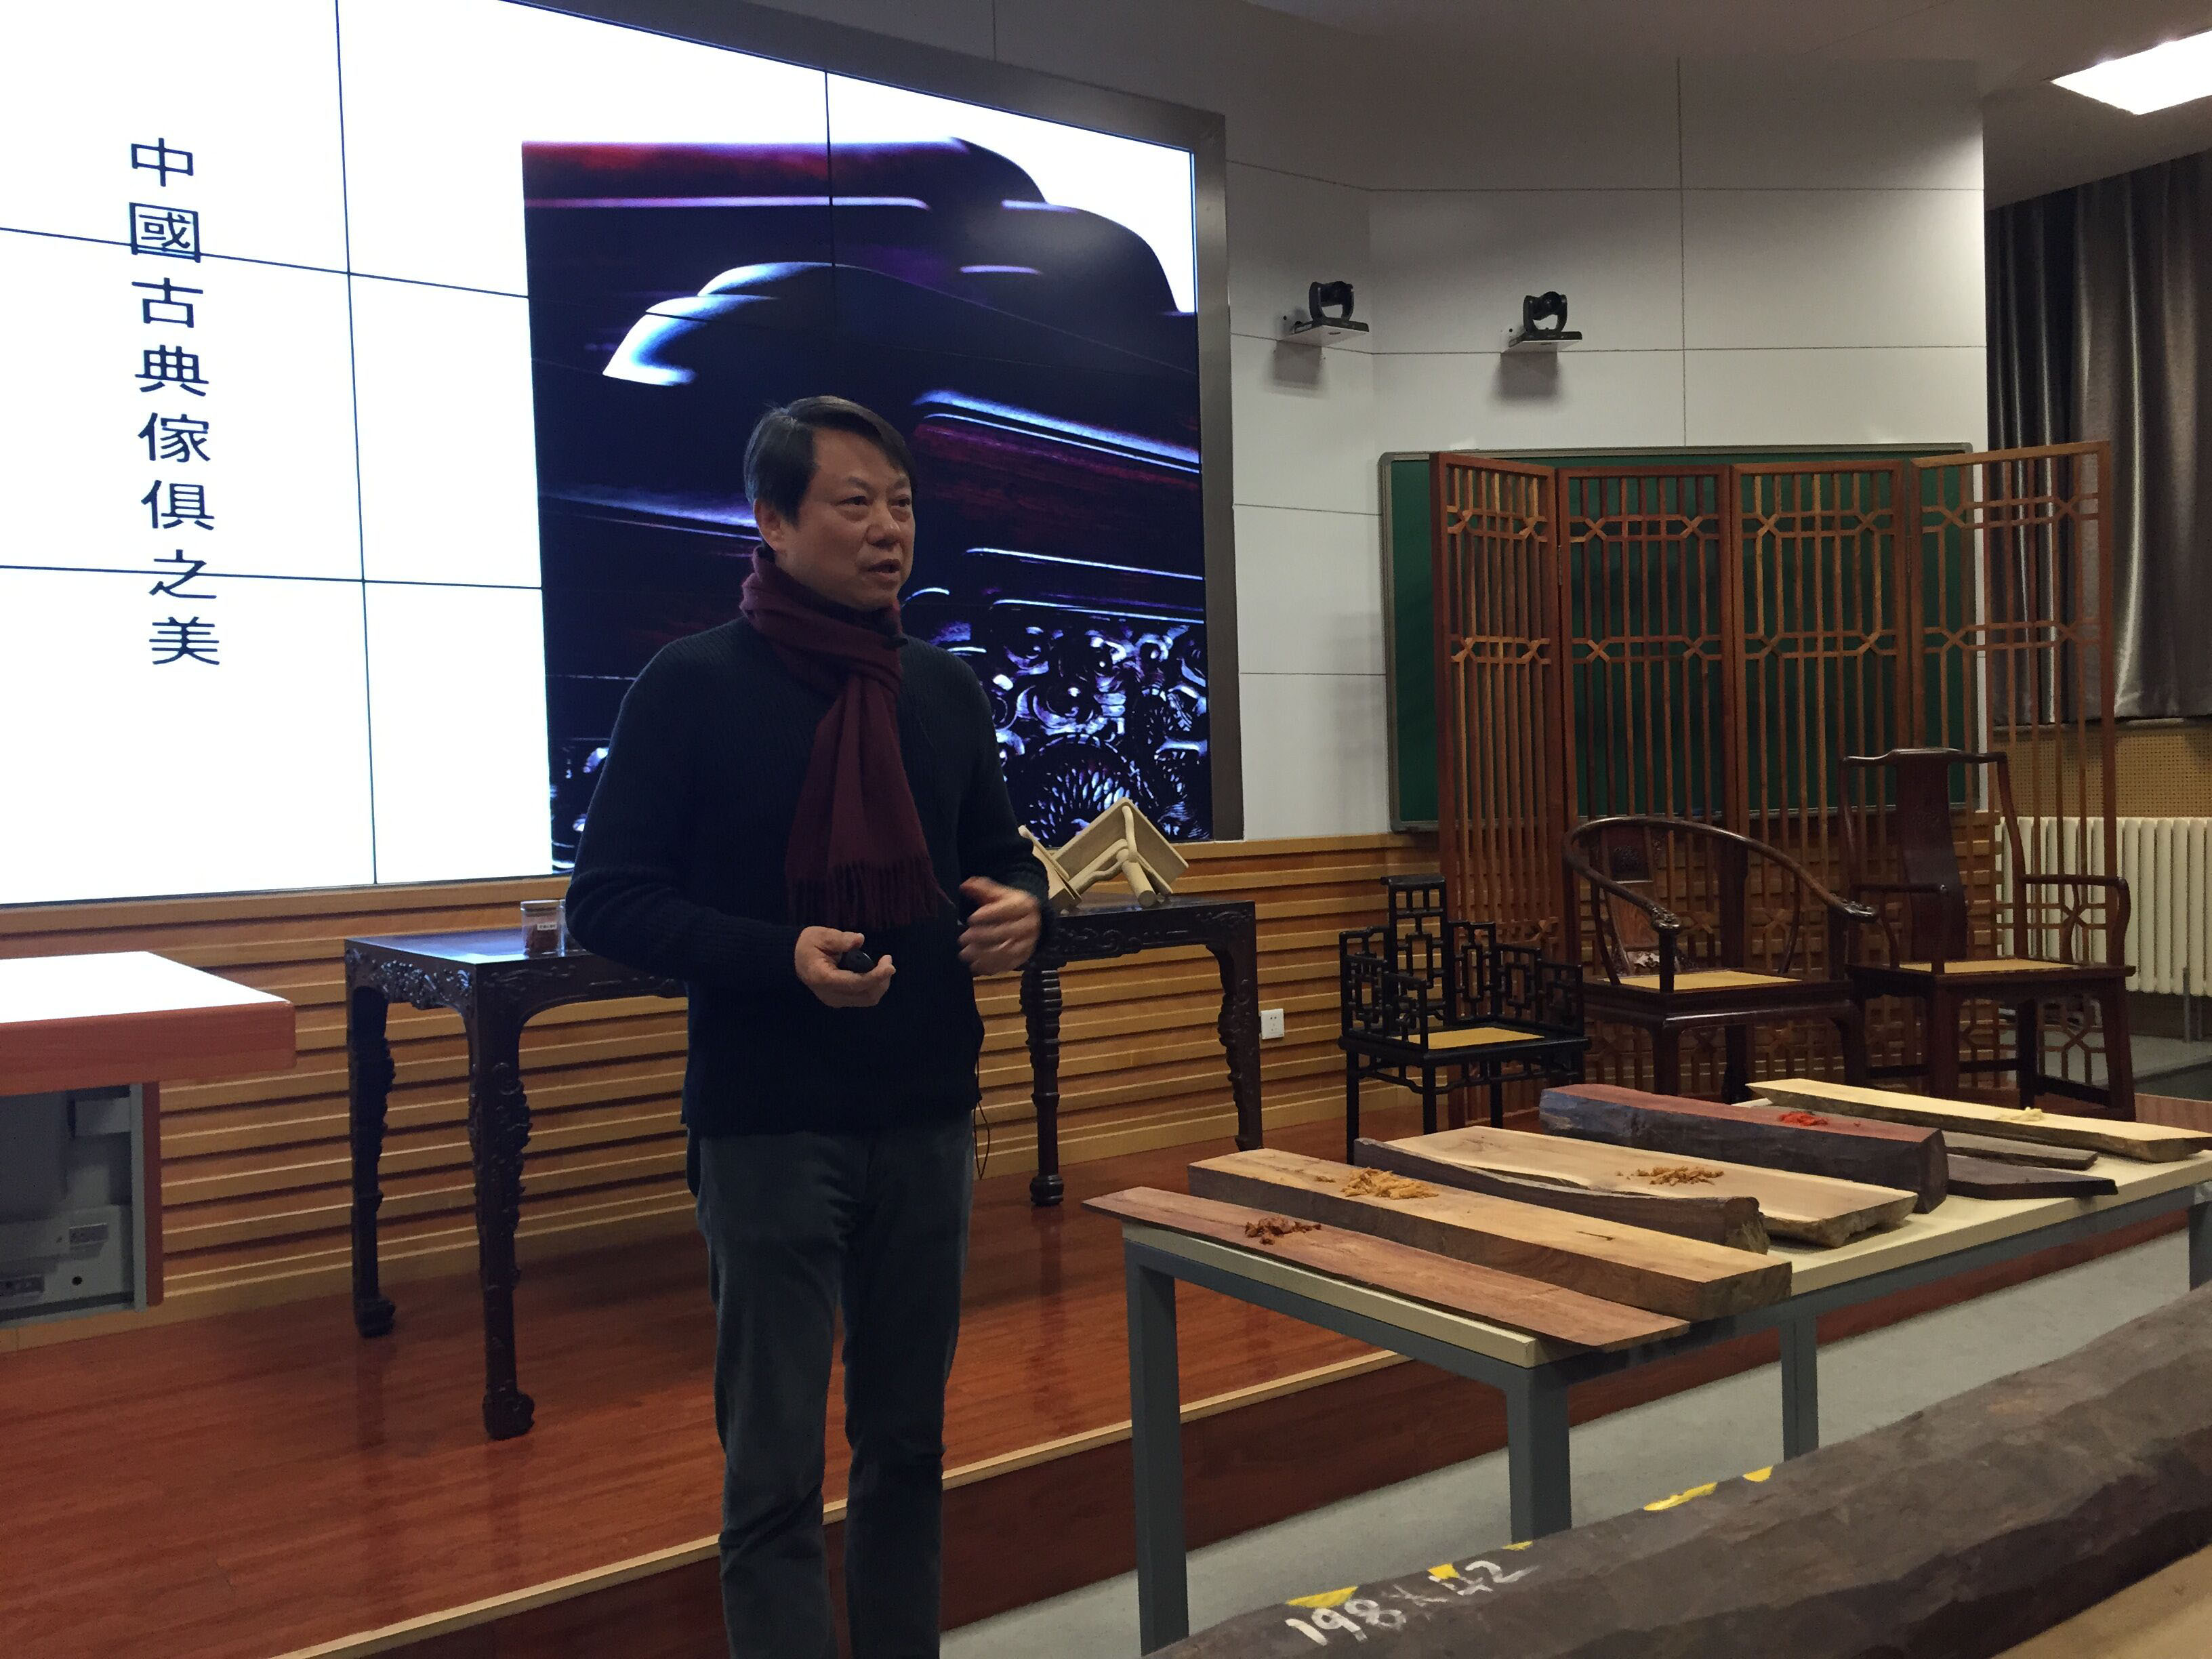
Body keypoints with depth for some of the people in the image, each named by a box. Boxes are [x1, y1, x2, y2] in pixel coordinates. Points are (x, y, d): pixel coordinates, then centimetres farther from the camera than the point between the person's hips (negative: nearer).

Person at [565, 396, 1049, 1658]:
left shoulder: (947, 689, 7)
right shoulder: (693, 687, -8)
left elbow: (1001, 850, 17)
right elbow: (606, 900, -8)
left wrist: (1021, 904, -7)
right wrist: (780, 957, -23)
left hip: (930, 1118, 5)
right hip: (770, 1127, -4)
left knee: (908, 1442, 17)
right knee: (776, 1469, 4)